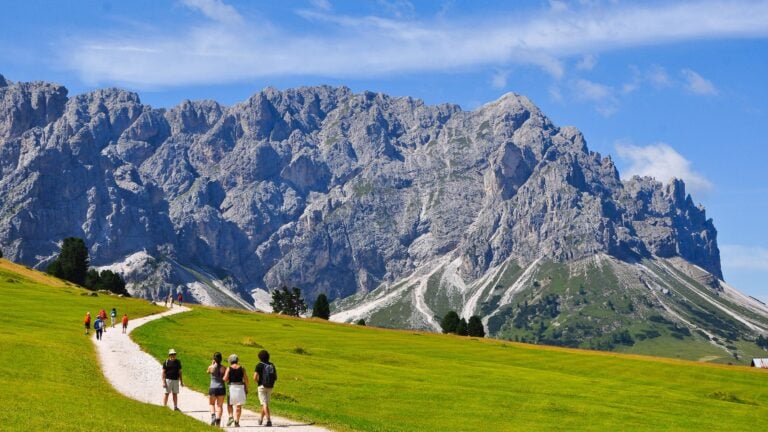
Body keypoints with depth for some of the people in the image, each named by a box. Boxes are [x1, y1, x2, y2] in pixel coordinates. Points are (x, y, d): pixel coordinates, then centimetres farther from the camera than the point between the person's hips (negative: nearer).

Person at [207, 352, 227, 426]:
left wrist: (212, 364, 18)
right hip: (221, 388, 1)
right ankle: (218, 420, -3)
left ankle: (213, 415, -8)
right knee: (219, 405, 8)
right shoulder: (223, 368, -3)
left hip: (213, 388, -1)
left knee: (211, 404, 17)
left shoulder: (211, 367, -6)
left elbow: (208, 372, 17)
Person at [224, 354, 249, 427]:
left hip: (232, 387, -1)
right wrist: (246, 389, 9)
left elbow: (225, 379, -8)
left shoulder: (229, 368, -1)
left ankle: (231, 416, -6)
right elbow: (246, 379, 1)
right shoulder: (242, 368, 4)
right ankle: (237, 421, 1)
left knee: (229, 404, 14)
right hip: (240, 388, 1)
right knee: (238, 406, 5)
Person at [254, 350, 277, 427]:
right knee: (265, 403, 19)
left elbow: (255, 377, -14)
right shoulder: (272, 365, 8)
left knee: (264, 404, -7)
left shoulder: (259, 365, -8)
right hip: (270, 387, 5)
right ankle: (261, 419, 32)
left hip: (262, 386, -5)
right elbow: (275, 377, 10)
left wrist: (257, 381, 6)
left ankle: (269, 420, -20)